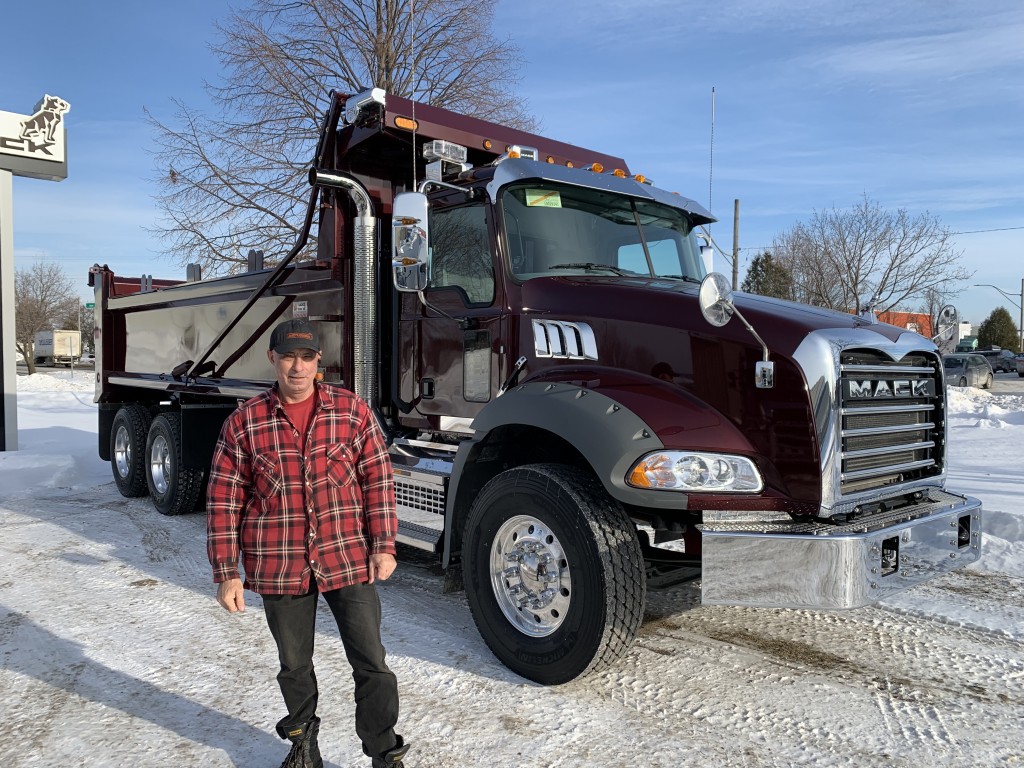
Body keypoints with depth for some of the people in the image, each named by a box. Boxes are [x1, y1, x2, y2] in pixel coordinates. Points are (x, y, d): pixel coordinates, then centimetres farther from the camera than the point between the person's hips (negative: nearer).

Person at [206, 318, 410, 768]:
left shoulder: (352, 411, -2)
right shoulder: (243, 423, -2)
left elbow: (377, 479, 0)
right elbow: (224, 501, -1)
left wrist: (384, 546, -4)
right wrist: (227, 573, -3)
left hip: (348, 560, 0)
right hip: (279, 567, 1)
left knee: (372, 664, 3)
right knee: (294, 664, 19)